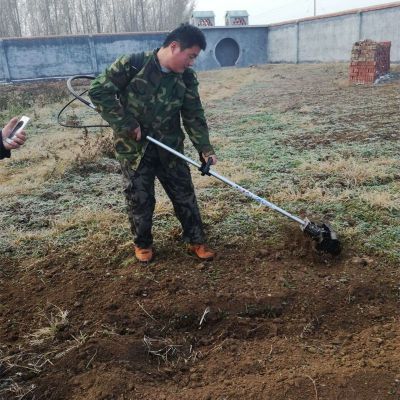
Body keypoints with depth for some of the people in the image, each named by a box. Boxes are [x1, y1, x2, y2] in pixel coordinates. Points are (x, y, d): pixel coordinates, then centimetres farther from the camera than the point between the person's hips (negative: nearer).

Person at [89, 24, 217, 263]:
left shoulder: (187, 78, -3)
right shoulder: (132, 65, -16)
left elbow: (194, 116, -1)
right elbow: (99, 91, -15)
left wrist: (205, 148, -13)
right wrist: (125, 124, -19)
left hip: (170, 148, 4)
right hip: (133, 148, -3)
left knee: (185, 194, 8)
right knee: (140, 199, 7)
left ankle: (196, 240, 26)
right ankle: (143, 243, 31)